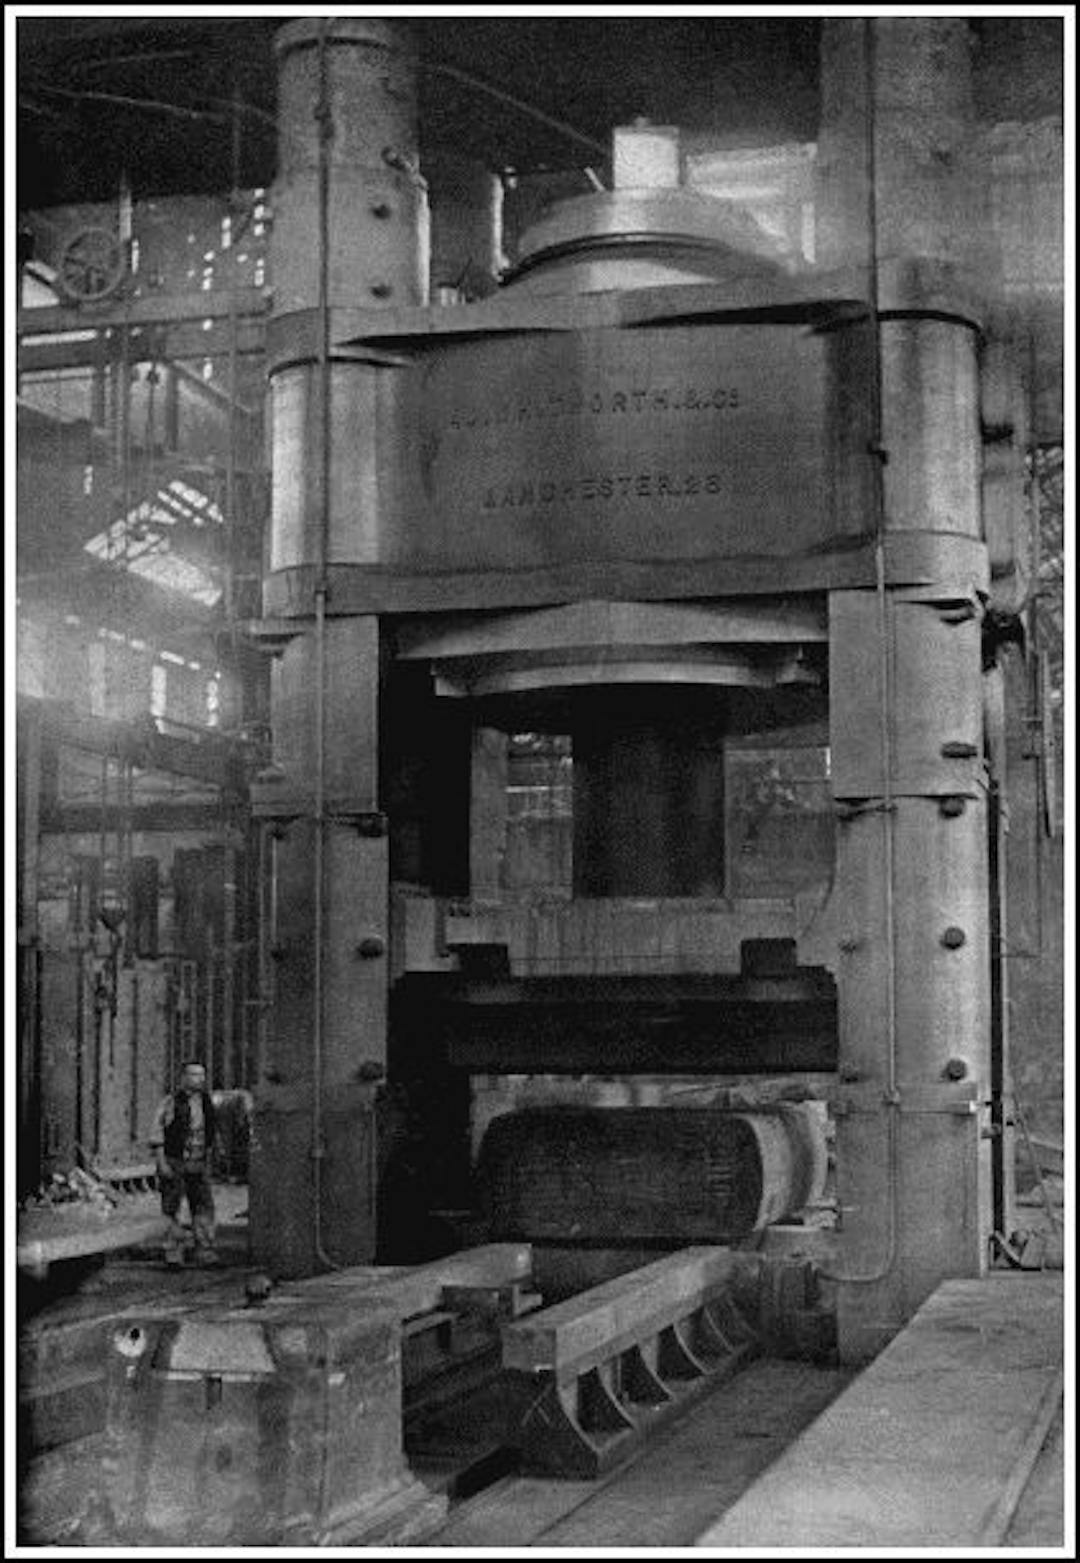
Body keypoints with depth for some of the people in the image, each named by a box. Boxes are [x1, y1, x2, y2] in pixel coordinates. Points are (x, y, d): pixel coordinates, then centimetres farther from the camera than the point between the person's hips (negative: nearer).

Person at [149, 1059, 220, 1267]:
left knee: (204, 1207, -3)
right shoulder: (172, 1102, -9)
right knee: (172, 1211, -1)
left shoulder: (206, 1101, 8)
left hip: (198, 1165, 5)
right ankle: (173, 1256, 7)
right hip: (174, 1164, -5)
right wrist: (162, 1163, -15)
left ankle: (206, 1254, 0)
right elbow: (156, 1135, -9)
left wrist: (208, 1162, 17)